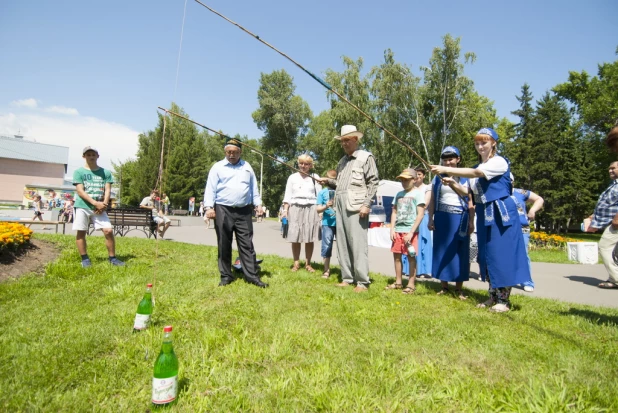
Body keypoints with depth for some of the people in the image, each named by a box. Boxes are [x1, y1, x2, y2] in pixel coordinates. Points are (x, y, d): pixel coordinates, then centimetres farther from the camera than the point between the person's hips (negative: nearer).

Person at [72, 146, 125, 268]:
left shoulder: (105, 172, 10)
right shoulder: (79, 172, 4)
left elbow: (107, 190, 5)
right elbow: (80, 191, -5)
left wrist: (104, 204, -11)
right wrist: (96, 203, -16)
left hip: (100, 208, 1)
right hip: (82, 206, -1)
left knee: (108, 231, -8)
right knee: (81, 232, 1)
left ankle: (112, 258, 1)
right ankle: (85, 259, 13)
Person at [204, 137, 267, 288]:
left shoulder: (247, 166, 15)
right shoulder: (217, 167, 5)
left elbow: (254, 187, 15)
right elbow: (210, 189, -1)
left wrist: (258, 204, 5)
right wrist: (209, 207, -12)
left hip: (244, 211, 2)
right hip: (223, 210, -1)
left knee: (246, 244, 1)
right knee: (224, 245, 5)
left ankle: (252, 275, 3)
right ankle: (226, 275, 16)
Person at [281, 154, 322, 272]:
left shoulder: (315, 178, 8)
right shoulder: (292, 177, 11)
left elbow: (319, 196, 5)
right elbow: (288, 196, 9)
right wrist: (285, 210, 0)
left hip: (310, 209, -1)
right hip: (295, 209, 1)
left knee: (309, 239, 1)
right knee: (295, 238, -1)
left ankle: (308, 263, 12)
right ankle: (296, 263, 10)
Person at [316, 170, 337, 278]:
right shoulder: (322, 192, 6)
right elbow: (318, 209, 3)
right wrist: (326, 206, -16)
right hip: (327, 223, -1)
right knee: (326, 246, 1)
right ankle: (326, 270, 12)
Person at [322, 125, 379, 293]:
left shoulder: (366, 157, 3)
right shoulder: (342, 161, 22)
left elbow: (373, 182, -5)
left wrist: (367, 204, -14)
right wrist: (329, 181, 7)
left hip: (356, 206, -7)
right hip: (340, 205, 7)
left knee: (358, 244, -9)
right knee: (342, 244, 6)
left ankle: (363, 281, -3)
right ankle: (347, 278, 14)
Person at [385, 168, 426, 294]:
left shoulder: (418, 193, -3)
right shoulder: (399, 194, 14)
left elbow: (420, 214, -9)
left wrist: (411, 232, -15)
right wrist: (392, 229, 5)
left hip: (410, 231, -6)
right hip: (398, 230, 6)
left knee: (411, 257, -2)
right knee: (396, 255, 10)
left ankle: (411, 285, 6)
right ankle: (398, 282, 22)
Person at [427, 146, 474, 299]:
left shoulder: (465, 177, 5)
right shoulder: (438, 177, 9)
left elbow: (470, 201, 1)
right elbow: (432, 200, 8)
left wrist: (471, 221, -10)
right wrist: (430, 218, 1)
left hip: (460, 219, -1)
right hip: (442, 218, 2)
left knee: (459, 252, 1)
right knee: (442, 251, 3)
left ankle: (459, 288, 10)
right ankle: (444, 286, 14)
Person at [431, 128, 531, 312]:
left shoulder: (499, 162, -9)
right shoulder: (478, 167, 14)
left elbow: (475, 173, -27)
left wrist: (445, 169, -32)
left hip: (500, 214, -8)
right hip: (484, 215, 8)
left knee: (501, 254, -5)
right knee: (487, 255, 10)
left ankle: (504, 300, 5)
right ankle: (493, 296, 20)